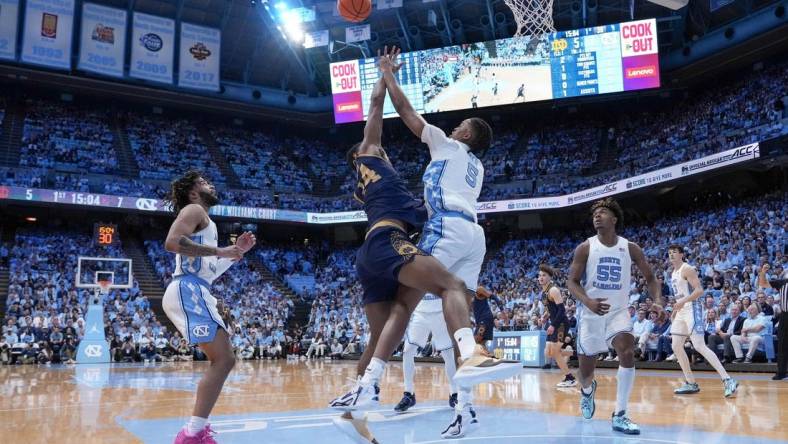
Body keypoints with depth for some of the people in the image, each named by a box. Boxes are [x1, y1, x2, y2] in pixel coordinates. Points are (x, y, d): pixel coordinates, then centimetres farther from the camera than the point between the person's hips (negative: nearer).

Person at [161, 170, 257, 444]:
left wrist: (237, 252, 21)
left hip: (195, 293, 10)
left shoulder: (204, 221, 29)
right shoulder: (193, 210, 0)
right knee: (222, 360, -16)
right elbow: (172, 242, -20)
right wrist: (219, 251, -18)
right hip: (187, 290, -10)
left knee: (224, 360, 13)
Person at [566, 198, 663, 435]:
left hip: (618, 312, 1)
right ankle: (587, 390, 46)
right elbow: (571, 281, -6)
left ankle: (619, 416, -16)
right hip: (591, 314, 0)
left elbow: (649, 277, 8)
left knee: (627, 353, -26)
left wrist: (657, 299, -12)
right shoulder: (585, 248, -6)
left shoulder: (630, 248, -2)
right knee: (586, 369, 6)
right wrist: (587, 301, -25)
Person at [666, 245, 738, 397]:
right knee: (676, 347, 6)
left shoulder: (687, 269, -11)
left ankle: (728, 381, -18)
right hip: (681, 311, 10)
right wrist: (676, 309, 21)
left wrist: (683, 301, -28)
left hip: (692, 309, -10)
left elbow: (699, 290, -20)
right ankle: (691, 384, 13)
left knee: (699, 346, -18)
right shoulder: (674, 273, 18)